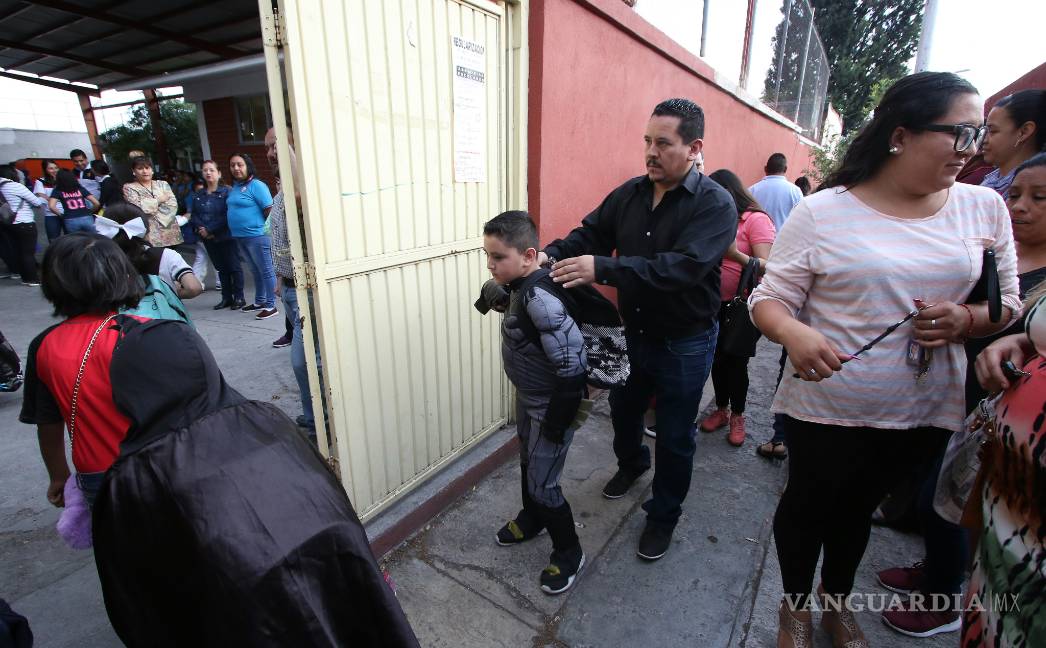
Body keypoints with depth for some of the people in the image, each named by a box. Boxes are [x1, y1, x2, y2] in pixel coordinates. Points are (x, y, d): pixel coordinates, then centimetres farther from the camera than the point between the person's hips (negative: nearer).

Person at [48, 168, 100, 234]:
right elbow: (96, 203, 5)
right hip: (87, 219, 1)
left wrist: (61, 215, 10)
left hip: (71, 221, -1)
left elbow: (51, 206, -7)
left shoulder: (57, 191, 8)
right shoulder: (80, 188, 13)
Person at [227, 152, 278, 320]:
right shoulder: (234, 187, 13)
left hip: (257, 236, -8)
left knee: (266, 271, -1)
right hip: (240, 237, 9)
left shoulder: (256, 185, -11)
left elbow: (270, 210, -15)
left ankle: (271, 306, 4)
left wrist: (269, 230, -11)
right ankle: (259, 301, 30)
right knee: (255, 270, 18)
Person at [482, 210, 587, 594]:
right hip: (529, 398, 9)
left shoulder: (540, 298, -32)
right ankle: (532, 520, 53)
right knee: (527, 462, 27)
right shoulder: (522, 285, -4)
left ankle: (569, 554, 30)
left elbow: (571, 367, -31)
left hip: (552, 405, -9)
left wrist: (555, 425, -24)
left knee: (543, 484, 5)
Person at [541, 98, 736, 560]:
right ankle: (631, 463, 57)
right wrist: (551, 255, -24)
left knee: (674, 438, 10)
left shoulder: (715, 204, -19)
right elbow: (590, 233, -2)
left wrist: (603, 268, -42)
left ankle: (663, 516, 34)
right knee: (623, 408, 25)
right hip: (634, 332, 6)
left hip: (685, 344, -5)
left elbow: (683, 266, -33)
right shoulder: (629, 194, -1)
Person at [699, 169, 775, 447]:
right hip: (716, 304, 5)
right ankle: (721, 409, 30)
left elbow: (767, 266, -22)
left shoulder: (756, 219, -13)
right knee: (718, 358, 13)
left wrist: (736, 255, -36)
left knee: (737, 361, 6)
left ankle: (737, 416, 24)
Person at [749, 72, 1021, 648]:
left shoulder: (984, 207, 0)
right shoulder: (820, 212, -13)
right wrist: (794, 334, -33)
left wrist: (965, 319, -15)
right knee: (807, 505, 14)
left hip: (925, 413, 4)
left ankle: (836, 599, 51)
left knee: (859, 507, 24)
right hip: (824, 407, -3)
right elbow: (769, 299, -11)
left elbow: (1007, 305, 7)